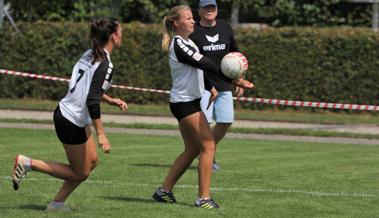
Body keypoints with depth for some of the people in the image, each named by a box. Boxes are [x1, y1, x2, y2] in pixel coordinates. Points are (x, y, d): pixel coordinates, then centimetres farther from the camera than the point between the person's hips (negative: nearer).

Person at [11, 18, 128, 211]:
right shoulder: (105, 65, -21)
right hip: (72, 122, -10)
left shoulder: (90, 55, 7)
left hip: (65, 112, 10)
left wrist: (110, 100, 18)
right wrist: (100, 134, -25)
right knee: (80, 173, 5)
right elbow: (91, 101, -27)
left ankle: (57, 203, 16)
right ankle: (28, 164, 2)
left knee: (92, 161, 15)